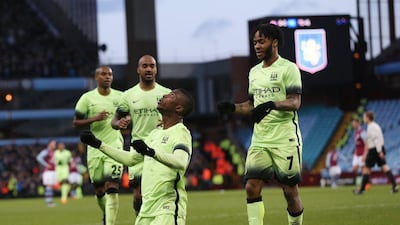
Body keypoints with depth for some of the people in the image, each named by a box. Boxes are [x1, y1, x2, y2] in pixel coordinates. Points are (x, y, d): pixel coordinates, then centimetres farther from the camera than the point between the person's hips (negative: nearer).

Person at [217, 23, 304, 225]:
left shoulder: (288, 68, -5)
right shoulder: (254, 72, 17)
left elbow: (295, 102, -14)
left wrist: (272, 105, -31)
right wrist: (232, 107, 7)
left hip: (285, 139, -6)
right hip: (260, 140, 6)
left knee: (290, 190, -1)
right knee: (252, 187, -6)